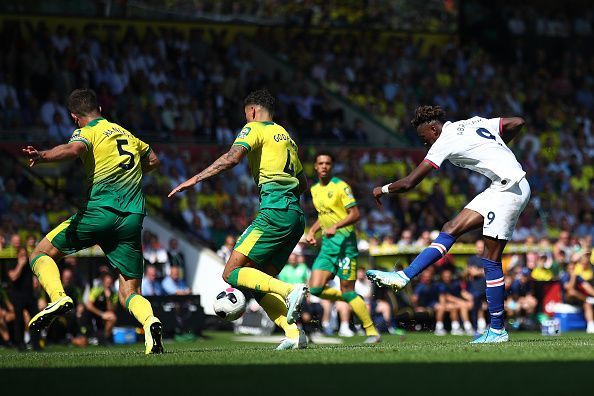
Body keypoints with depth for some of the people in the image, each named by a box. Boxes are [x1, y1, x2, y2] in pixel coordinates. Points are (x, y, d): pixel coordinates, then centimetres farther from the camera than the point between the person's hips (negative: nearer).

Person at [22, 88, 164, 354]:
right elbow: (152, 159, 40)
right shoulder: (127, 134, 23)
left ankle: (58, 298, -15)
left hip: (99, 211, -5)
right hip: (133, 219, 5)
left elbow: (73, 149, -21)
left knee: (41, 253, 12)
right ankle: (150, 321, -26)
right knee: (129, 293, 7)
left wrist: (42, 156, -35)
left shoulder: (87, 133, 4)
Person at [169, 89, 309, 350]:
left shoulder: (255, 129, 2)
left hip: (275, 211, -8)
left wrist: (196, 179, -15)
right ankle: (294, 333, -8)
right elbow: (303, 183, 32)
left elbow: (233, 157, -16)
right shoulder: (286, 137, 26)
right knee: (260, 282, 9)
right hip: (296, 215, 8)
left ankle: (290, 290, -25)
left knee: (232, 273, -8)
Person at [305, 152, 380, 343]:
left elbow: (355, 214, -15)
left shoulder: (341, 187, -8)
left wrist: (335, 226, -27)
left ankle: (372, 332, 0)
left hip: (344, 239, -7)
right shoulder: (315, 190, 14)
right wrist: (312, 231, 11)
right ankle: (351, 300, 17)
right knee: (315, 289, -7)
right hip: (327, 243, 7)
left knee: (347, 291, -10)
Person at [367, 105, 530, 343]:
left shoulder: (445, 142, -8)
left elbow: (409, 183, -7)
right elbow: (517, 123, 19)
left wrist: (383, 189, 12)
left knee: (491, 259, -7)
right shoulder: (474, 123, 15)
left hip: (510, 188, -9)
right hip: (500, 189, 9)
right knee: (451, 229, 3)